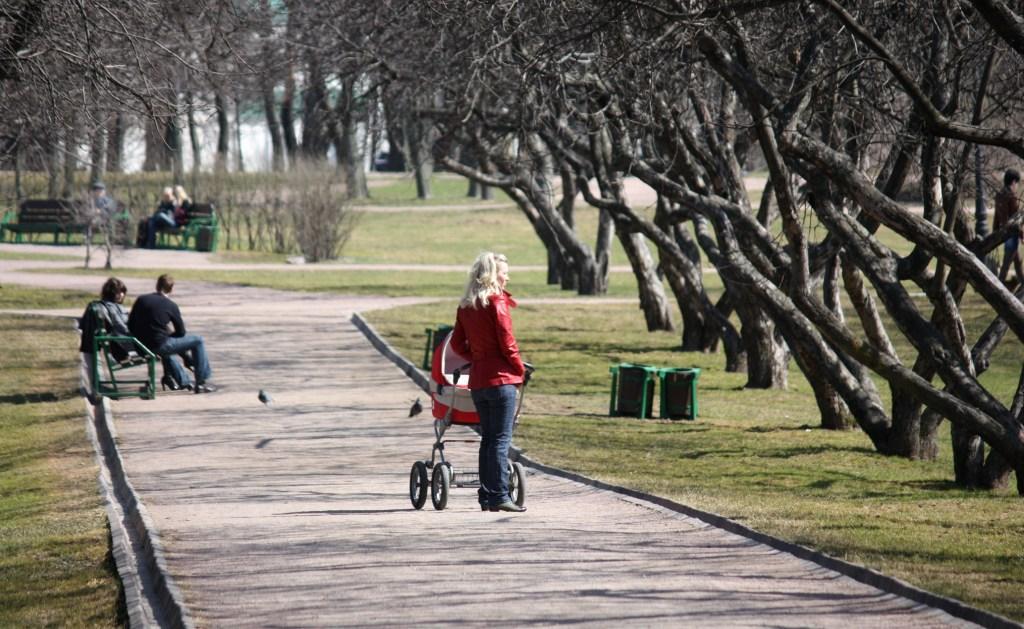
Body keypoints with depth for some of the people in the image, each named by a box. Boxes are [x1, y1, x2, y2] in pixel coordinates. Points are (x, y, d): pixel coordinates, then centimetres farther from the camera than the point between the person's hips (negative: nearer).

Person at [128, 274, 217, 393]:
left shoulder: (141, 300, 6)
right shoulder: (171, 306, -6)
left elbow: (130, 325, 11)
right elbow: (181, 332, 2)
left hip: (141, 347, 6)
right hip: (159, 346, -6)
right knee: (198, 340, 6)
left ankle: (183, 380, 44)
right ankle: (202, 382, 8)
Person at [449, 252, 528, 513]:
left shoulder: (465, 306, 10)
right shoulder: (497, 302, -11)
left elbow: (457, 343, 12)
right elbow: (507, 342, -13)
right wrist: (520, 368, 0)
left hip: (477, 380, 7)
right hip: (501, 378, -7)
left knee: (488, 438, 13)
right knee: (501, 439, -5)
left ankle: (486, 496, 13)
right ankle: (499, 496, -8)